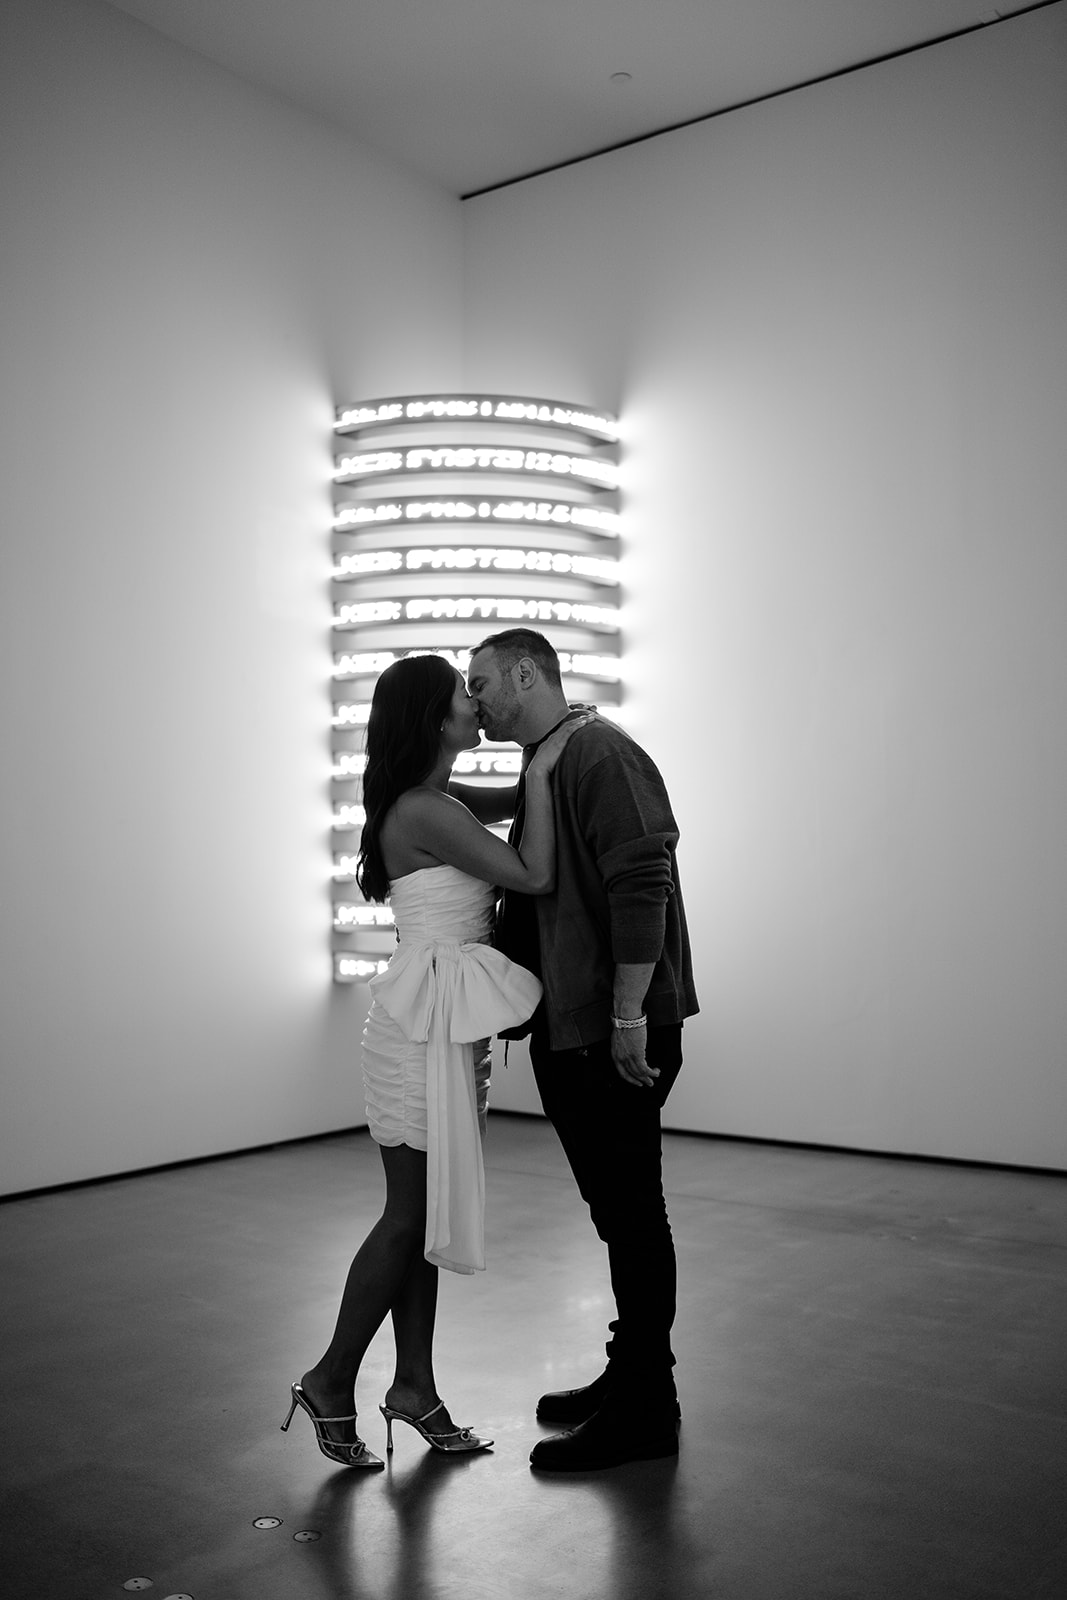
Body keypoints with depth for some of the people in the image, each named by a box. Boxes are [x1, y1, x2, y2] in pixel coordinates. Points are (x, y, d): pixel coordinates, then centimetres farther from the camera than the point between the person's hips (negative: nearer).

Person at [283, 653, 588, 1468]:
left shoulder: (441, 800, 12)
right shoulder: (423, 811, -18)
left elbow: (520, 799, 24)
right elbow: (535, 875, -20)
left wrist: (556, 754, 7)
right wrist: (544, 770, -13)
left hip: (451, 1025, 9)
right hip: (427, 1025, -9)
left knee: (431, 1210, 13)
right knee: (411, 1213, 1)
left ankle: (414, 1384, 24)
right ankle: (331, 1382, 16)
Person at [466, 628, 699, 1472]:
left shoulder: (601, 754, -12)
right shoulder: (541, 771, 19)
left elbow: (643, 882, -22)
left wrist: (629, 1014, -23)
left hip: (617, 1035, -10)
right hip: (568, 1031, 10)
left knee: (630, 1213, 0)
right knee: (617, 1211, 17)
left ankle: (645, 1410, 11)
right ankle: (631, 1378, 30)